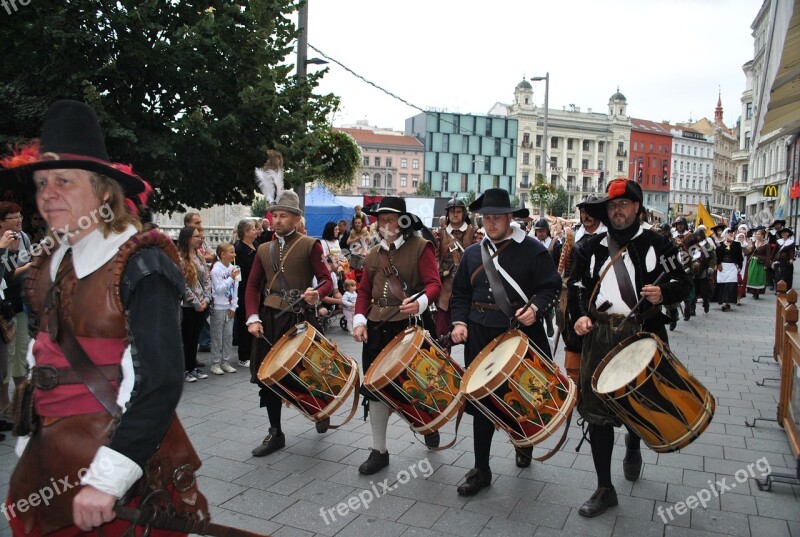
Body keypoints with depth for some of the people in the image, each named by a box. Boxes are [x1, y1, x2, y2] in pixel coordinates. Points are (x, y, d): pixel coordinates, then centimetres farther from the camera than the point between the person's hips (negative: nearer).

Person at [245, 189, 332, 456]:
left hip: (300, 318, -4)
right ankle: (275, 433, 19)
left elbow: (327, 280, -6)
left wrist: (317, 294, -28)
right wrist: (253, 318, -3)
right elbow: (253, 286, 11)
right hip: (270, 320, 4)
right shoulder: (264, 249, 10)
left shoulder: (310, 245, -3)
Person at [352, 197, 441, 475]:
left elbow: (434, 283, -15)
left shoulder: (420, 247, -5)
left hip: (411, 326, -5)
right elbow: (364, 291, 14)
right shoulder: (374, 253, 12)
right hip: (378, 327, 5)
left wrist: (421, 303, -35)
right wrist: (360, 320, -1)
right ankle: (379, 450, 18)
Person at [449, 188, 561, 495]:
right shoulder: (473, 253, 9)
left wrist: (535, 308, -22)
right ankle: (481, 470, 14)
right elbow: (460, 293, 13)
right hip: (480, 336, 3)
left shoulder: (533, 250, -3)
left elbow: (551, 287, -5)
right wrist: (459, 322, -1)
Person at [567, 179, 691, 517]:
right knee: (597, 410, 2)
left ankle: (633, 444, 46)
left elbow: (683, 284, 2)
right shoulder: (591, 248, 11)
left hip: (644, 334, -2)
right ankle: (605, 489, 15)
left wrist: (663, 293, -19)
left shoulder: (657, 244, 4)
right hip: (600, 335, 2)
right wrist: (579, 315, -5)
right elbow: (576, 286, 12)